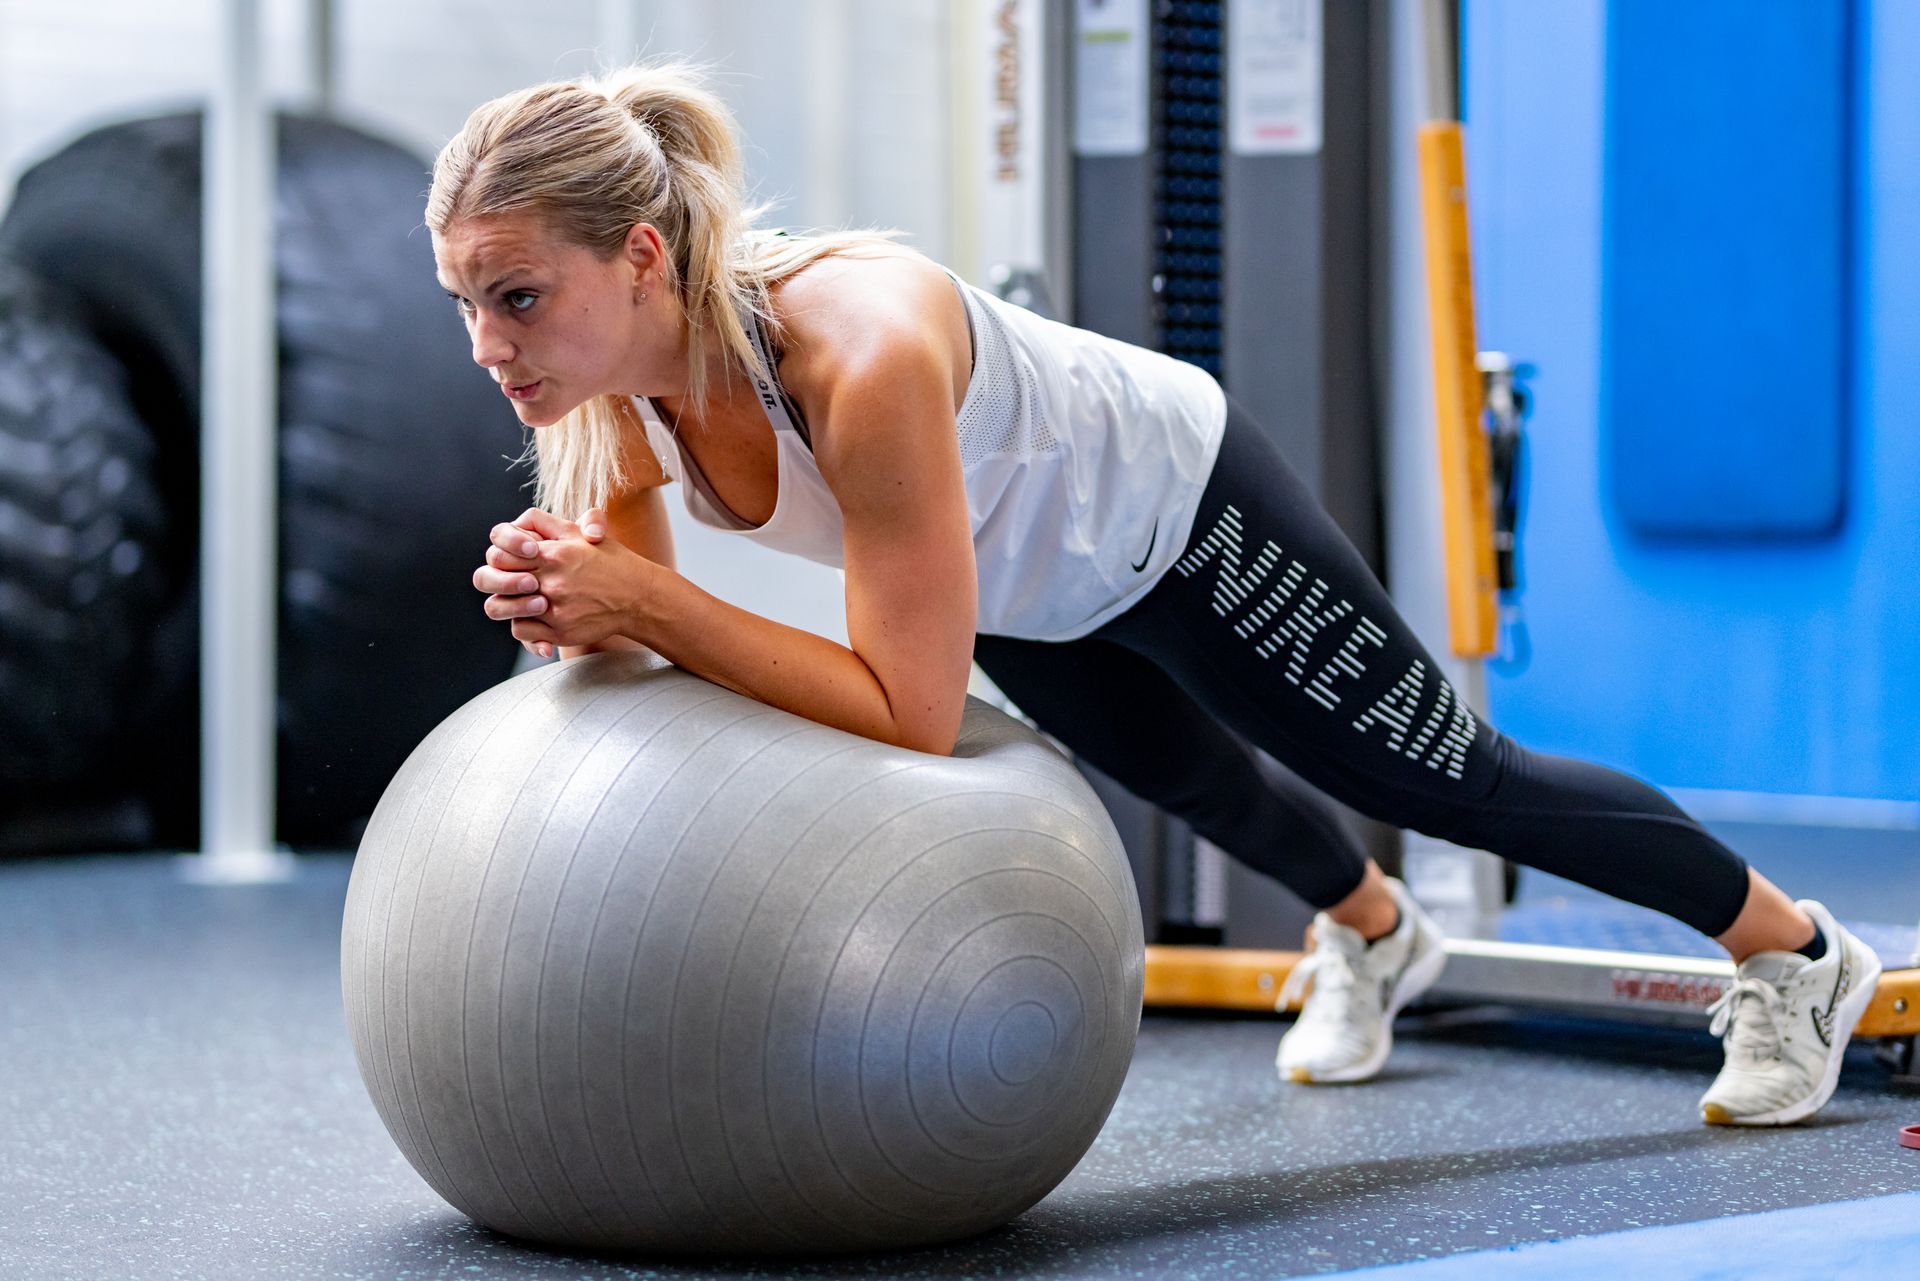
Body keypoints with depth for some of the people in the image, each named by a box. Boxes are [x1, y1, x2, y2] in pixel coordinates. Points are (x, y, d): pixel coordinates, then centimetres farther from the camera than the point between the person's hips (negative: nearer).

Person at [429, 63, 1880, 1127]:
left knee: (1453, 777, 12)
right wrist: (560, 594, -36)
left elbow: (912, 711, -44)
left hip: (1180, 511, -7)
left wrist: (646, 602, -49)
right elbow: (634, 614, -13)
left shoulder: (859, 349, -47)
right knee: (1191, 777, 34)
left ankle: (1792, 945, 38)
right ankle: (1375, 933, 68)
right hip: (1030, 580, 7)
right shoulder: (603, 351, -26)